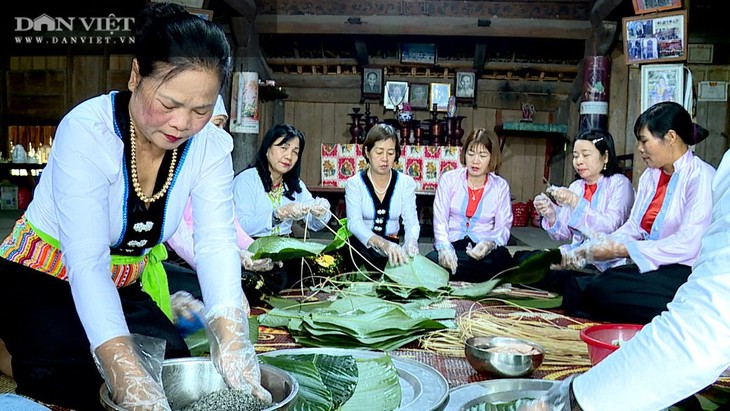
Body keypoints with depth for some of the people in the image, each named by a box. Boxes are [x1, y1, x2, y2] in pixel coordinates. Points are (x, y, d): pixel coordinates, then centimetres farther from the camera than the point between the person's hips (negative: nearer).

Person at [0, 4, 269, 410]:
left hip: (125, 285, 4)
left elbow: (217, 242, -24)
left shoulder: (211, 145, -15)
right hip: (39, 280, -4)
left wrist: (230, 335, -43)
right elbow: (86, 262, -37)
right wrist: (128, 376, -49)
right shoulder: (87, 131, -28)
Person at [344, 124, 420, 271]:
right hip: (360, 245, -1)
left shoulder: (406, 183, 2)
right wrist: (383, 244, -37)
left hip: (391, 244, 2)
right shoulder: (354, 183, -5)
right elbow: (354, 223, -18)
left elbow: (411, 220, -6)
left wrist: (411, 241, -32)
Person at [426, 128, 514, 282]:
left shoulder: (500, 186, 8)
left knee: (501, 260, -34)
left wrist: (490, 243, -23)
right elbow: (439, 219, -4)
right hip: (451, 246, -2)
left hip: (483, 249, 2)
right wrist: (444, 247, -25)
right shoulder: (448, 179, 5)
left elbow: (503, 227, 2)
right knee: (433, 259, -37)